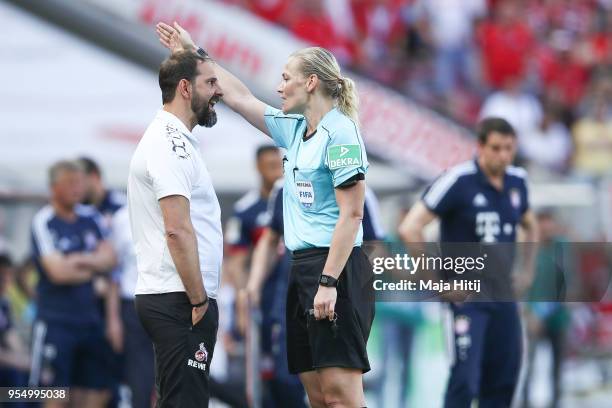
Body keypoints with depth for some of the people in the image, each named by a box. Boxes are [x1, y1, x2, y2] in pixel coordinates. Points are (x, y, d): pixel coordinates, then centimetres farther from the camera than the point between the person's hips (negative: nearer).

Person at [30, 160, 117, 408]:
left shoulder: (90, 218, 10)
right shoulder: (44, 222, -10)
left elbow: (110, 258, 4)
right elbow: (58, 272, -17)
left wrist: (83, 260, -14)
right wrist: (93, 269, -2)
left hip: (90, 319, 6)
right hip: (56, 320, -6)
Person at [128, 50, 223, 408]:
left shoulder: (173, 140, 20)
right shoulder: (171, 143, -13)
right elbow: (178, 231, -21)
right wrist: (199, 301, -18)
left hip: (167, 297, 11)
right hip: (179, 299, -11)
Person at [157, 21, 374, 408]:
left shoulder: (340, 132, -10)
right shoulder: (295, 129, 15)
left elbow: (351, 213, -15)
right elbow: (240, 97, 28)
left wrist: (328, 282, -21)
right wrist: (194, 53, 30)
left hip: (336, 268, -9)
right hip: (303, 267, 9)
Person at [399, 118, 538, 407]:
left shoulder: (517, 181, 8)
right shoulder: (459, 180, -12)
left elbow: (530, 227, 29)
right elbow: (410, 228, -15)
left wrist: (526, 272, 18)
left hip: (503, 294, 6)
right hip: (465, 294, -6)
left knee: (503, 382, 7)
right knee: (466, 379, -14)